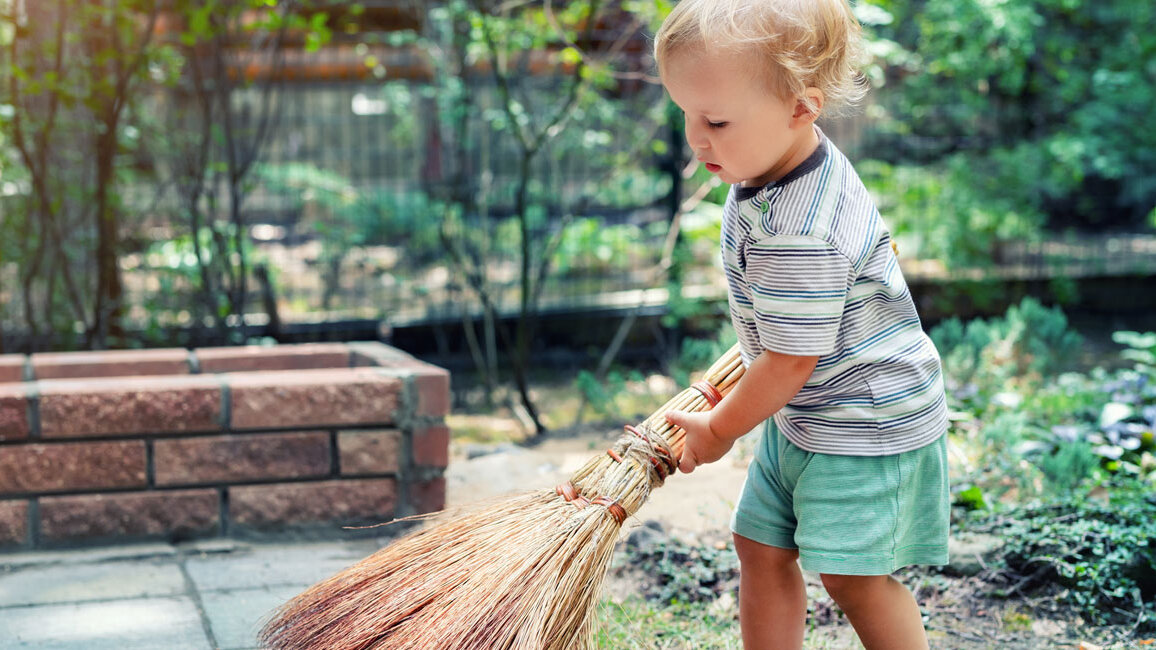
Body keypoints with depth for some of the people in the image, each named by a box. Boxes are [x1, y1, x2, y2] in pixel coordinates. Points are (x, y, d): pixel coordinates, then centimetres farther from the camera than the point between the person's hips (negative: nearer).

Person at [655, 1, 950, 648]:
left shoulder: (798, 237, -33)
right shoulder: (796, 160, -2)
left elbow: (789, 362, -24)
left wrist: (718, 429, -8)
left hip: (868, 421, -10)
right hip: (803, 414, 10)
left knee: (851, 573, -3)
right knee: (761, 547, 11)